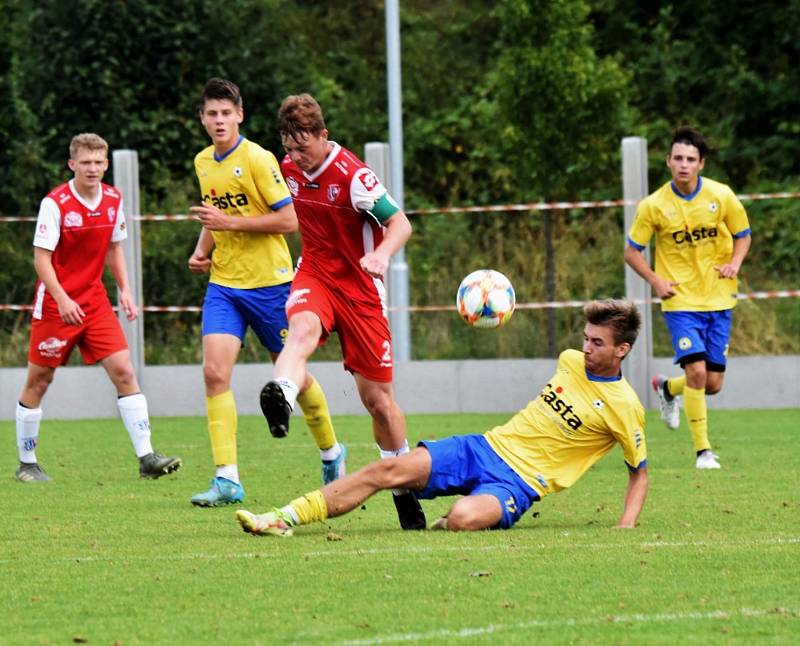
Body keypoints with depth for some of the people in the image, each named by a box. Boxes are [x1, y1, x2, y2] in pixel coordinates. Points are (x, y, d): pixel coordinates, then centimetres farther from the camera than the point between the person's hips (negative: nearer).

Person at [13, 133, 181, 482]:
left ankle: (146, 457, -9)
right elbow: (41, 258, -15)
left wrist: (124, 290, 6)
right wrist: (62, 300, -26)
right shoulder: (55, 203, -14)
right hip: (56, 304, -5)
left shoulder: (113, 200, 2)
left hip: (94, 300, 5)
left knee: (124, 371, -7)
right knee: (38, 380, 3)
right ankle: (26, 463, 17)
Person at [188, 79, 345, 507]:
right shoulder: (203, 163, 9)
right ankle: (227, 479, -15)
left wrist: (230, 222, -20)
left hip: (269, 282, -5)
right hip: (223, 283, 5)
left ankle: (330, 451, 34)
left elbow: (289, 219, -15)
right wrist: (201, 251, 7)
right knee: (214, 371, -14)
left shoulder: (258, 159, -12)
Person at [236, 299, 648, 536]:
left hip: (519, 481, -6)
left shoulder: (624, 407, -8)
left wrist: (626, 524, -11)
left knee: (463, 518, -40)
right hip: (487, 447, 6)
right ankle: (283, 519, -19)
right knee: (389, 470, -14)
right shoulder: (571, 361, 9)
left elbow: (639, 471, 0)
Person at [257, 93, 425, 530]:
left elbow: (400, 223, -22)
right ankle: (280, 400, -66)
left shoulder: (352, 175, -17)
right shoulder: (289, 169, 2)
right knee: (302, 329, -35)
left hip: (360, 288, -3)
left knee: (377, 397, 3)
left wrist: (381, 255, -42)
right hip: (315, 276, 3)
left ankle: (404, 486, 23)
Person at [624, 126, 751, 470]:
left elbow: (743, 234, 10)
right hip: (680, 301, -3)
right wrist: (656, 281, -11)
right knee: (696, 370, -19)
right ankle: (703, 451, -9)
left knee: (713, 384, 5)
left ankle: (666, 389, 39)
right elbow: (632, 251, 2)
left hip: (718, 300, 3)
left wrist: (735, 262, -9)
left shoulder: (721, 196, -4)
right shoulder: (654, 206, -9)